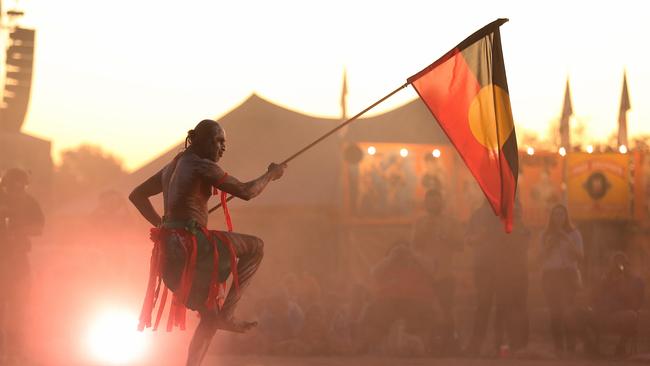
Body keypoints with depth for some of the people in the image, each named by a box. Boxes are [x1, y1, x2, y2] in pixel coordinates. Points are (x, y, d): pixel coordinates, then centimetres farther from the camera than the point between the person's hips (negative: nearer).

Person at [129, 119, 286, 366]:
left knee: (210, 316, 17)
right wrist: (271, 175, 7)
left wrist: (161, 224, 19)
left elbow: (136, 195, 25)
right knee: (255, 247, 4)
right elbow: (246, 191, -10)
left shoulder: (172, 167, 18)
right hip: (193, 245, -9)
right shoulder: (203, 166, -9)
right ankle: (226, 313, -2)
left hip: (171, 248, 9)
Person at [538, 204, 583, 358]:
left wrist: (568, 241, -11)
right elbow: (541, 259, 11)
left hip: (568, 275, -2)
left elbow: (580, 256, -3)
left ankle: (570, 347, -15)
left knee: (567, 310, -15)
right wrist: (548, 245, -4)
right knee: (554, 312, -5)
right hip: (550, 275, 2)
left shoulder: (573, 233, 5)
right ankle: (558, 348, -3)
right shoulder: (546, 235, 12)